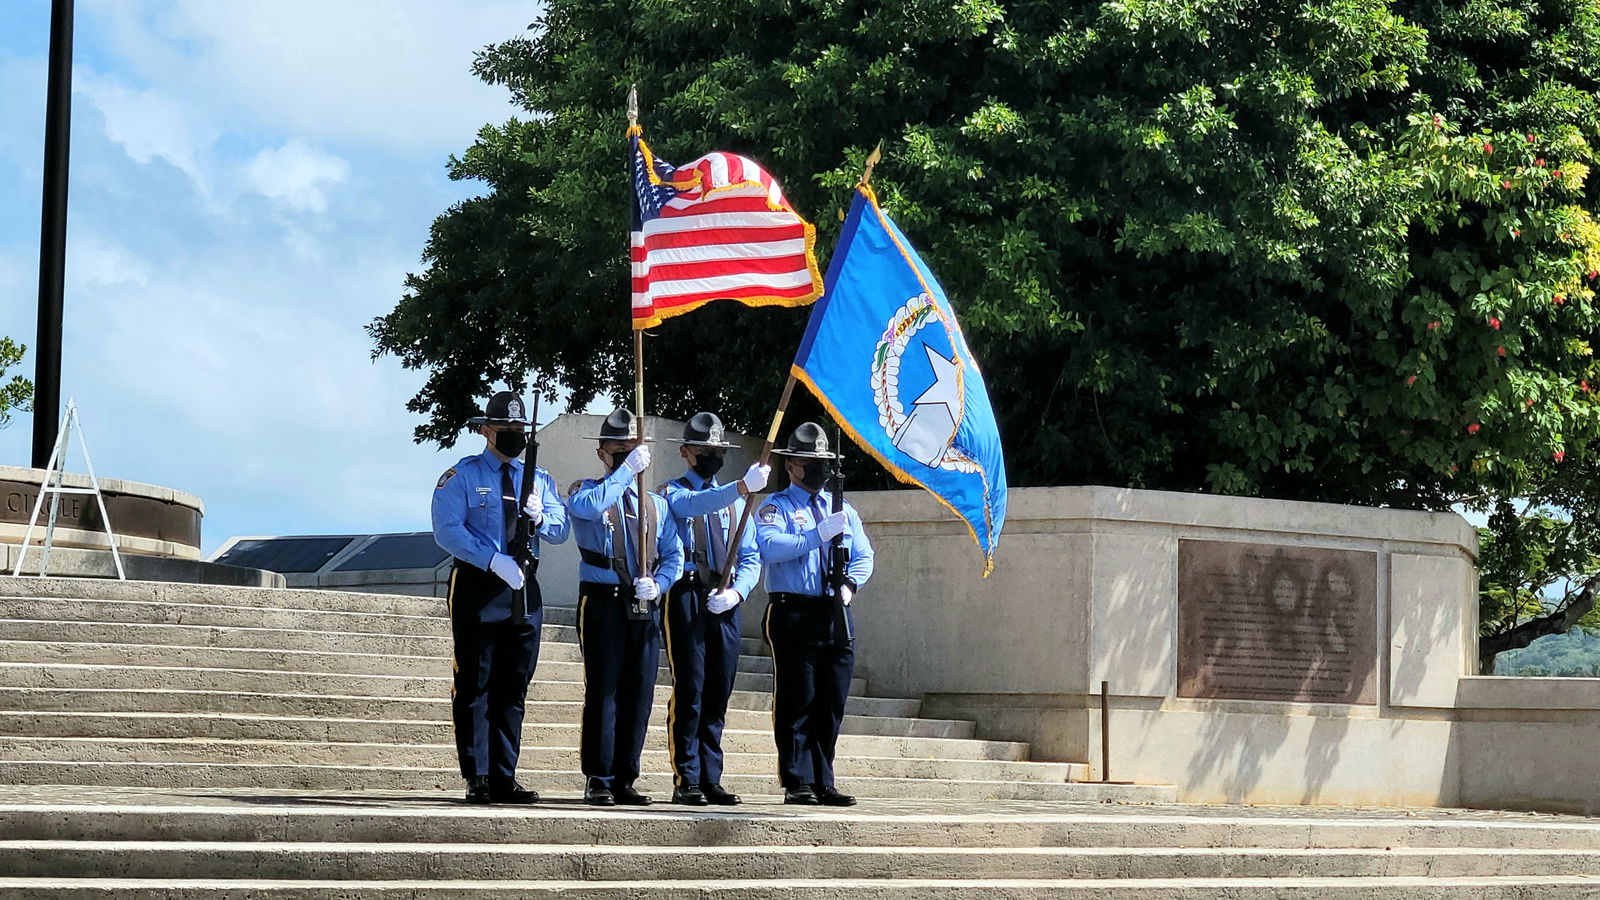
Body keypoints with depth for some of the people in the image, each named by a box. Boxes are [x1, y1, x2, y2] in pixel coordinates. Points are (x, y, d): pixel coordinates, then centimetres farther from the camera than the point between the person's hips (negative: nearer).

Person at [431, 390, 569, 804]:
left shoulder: (539, 479, 16)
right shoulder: (461, 476, 1)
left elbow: (561, 529, 10)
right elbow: (447, 530, -10)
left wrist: (539, 516, -13)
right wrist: (494, 560, -21)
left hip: (524, 588, 5)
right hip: (477, 584, -5)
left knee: (514, 687, 6)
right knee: (475, 685, -5)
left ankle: (504, 778, 9)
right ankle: (477, 778, -4)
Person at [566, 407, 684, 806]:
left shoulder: (656, 504, 17)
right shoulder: (585, 492, 5)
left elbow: (674, 555, 13)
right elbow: (590, 506, -21)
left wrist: (658, 583, -7)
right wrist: (627, 470, -20)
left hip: (644, 607, 4)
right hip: (602, 603, -4)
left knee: (639, 693, 3)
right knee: (603, 689, -7)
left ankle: (625, 779, 9)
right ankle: (598, 780, -4)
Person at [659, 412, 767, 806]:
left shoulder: (734, 501, 19)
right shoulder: (671, 493, 3)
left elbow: (751, 558, 16)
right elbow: (693, 504, -22)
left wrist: (736, 591, -5)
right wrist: (741, 487, -37)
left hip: (725, 606, 5)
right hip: (686, 599, -5)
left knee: (718, 695, 5)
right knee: (689, 692, -8)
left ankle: (711, 780, 8)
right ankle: (686, 781, -6)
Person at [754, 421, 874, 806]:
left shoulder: (843, 509, 20)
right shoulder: (776, 507, 3)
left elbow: (864, 556, 16)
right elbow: (770, 547, -16)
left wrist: (850, 583, -4)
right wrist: (819, 534, -20)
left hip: (837, 615, 5)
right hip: (794, 612, -5)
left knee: (831, 704, 5)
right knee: (797, 703, -5)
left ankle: (824, 784, 10)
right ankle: (798, 784, -3)